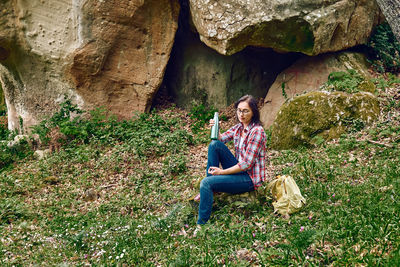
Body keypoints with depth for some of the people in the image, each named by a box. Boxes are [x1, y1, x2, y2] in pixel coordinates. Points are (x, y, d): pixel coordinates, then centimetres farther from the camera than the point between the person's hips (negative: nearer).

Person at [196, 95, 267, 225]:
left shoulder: (257, 131, -20)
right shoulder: (239, 127, 6)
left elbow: (247, 164, -22)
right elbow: (220, 139, 9)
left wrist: (222, 172, -17)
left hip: (250, 178, -8)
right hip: (239, 169, 8)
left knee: (206, 183, -22)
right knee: (214, 144, -7)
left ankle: (201, 224, -12)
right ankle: (210, 189, -1)